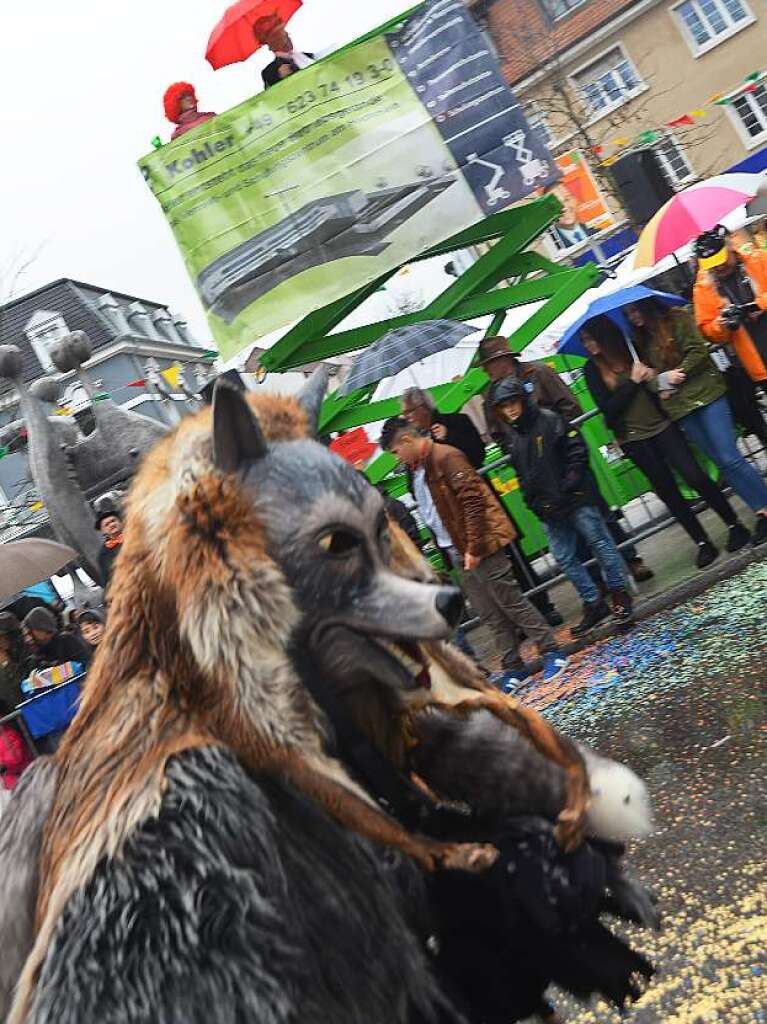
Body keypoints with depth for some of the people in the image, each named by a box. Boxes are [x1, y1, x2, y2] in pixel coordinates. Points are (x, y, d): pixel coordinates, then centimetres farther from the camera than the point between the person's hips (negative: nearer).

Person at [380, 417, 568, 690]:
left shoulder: (446, 457, -14)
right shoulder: (419, 468, 14)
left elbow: (472, 501, -20)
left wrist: (474, 548, -20)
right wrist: (458, 552, 15)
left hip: (479, 546, -9)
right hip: (461, 552, 9)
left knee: (511, 602, -2)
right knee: (490, 614, 10)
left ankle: (552, 653, 9)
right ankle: (513, 668, 17)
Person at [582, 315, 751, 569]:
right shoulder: (593, 369, -1)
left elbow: (655, 383, 9)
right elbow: (607, 408, -9)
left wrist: (653, 378, -13)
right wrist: (632, 381, -14)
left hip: (662, 426, 0)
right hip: (633, 439, 0)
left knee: (695, 476, -8)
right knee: (667, 491, 4)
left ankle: (735, 525, 9)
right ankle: (703, 543, 15)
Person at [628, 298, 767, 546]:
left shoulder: (678, 319, 3)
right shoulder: (641, 339, 18)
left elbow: (697, 351, -7)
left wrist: (678, 373, -14)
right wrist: (660, 386, 2)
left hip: (706, 393, -4)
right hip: (679, 408, 5)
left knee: (730, 458, -13)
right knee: (723, 463, 1)